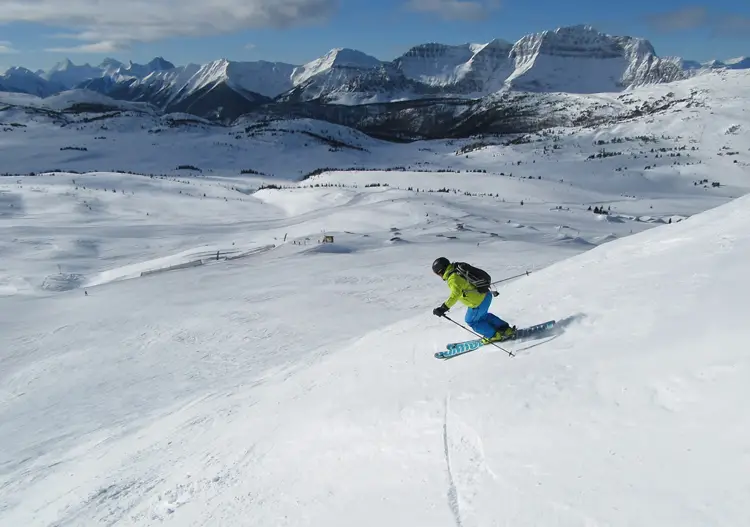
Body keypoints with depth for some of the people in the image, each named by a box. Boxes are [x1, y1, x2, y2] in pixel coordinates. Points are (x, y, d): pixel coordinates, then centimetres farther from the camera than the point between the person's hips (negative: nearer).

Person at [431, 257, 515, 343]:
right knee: (483, 316, 31)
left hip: (479, 302, -9)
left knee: (471, 321, 13)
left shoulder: (453, 279, -20)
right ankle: (506, 329, 33)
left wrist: (444, 308, -35)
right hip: (486, 295, 9)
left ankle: (494, 335, 21)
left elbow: (455, 295, -34)